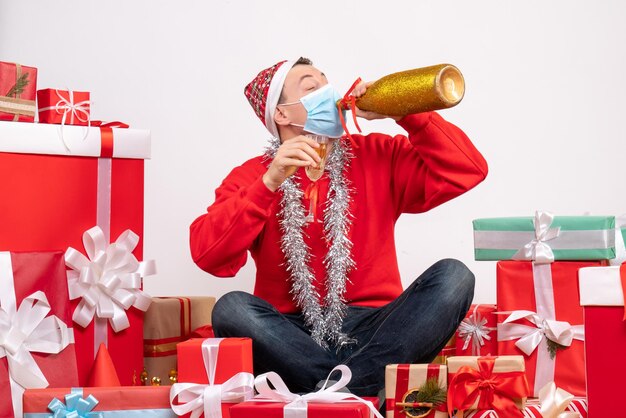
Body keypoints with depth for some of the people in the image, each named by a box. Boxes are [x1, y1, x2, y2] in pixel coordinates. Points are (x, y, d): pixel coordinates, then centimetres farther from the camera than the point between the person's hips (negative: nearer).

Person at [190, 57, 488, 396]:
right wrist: (269, 183, -19)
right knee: (231, 308, -30)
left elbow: (467, 171, 2)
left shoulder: (378, 156, 11)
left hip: (372, 331, 2)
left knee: (452, 276, -22)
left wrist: (406, 113, -5)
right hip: (293, 340, -1)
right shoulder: (251, 177, 6)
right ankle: (364, 391, -27)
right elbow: (208, 256, -10)